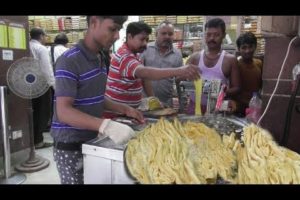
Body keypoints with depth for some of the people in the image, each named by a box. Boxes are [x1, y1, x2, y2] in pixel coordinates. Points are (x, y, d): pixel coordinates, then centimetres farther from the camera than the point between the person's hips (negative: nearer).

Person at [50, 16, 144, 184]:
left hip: (91, 140, 8)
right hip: (70, 145, -7)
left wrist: (125, 109, 3)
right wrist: (106, 126, -39)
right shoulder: (69, 61, -20)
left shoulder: (100, 59, 6)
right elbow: (63, 111, -26)